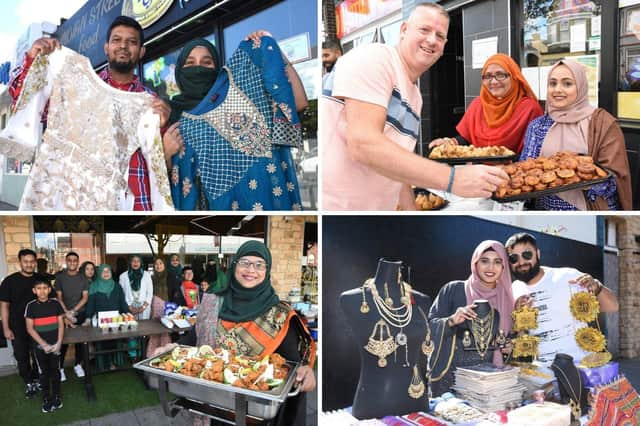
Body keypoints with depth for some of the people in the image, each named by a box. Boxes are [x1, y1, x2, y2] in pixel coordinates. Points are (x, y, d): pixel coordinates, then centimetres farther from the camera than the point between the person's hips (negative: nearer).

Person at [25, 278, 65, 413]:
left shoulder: (55, 303, -3)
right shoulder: (31, 306, -6)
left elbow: (61, 324, 0)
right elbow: (30, 328, -7)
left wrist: (59, 343, -9)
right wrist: (44, 344, -12)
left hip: (55, 345, 1)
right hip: (39, 346, -1)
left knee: (55, 371, 9)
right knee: (44, 372, 9)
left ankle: (56, 396, 23)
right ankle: (46, 399, 20)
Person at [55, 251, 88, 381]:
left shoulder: (83, 277, 2)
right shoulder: (59, 276, -1)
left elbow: (85, 297, -1)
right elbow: (59, 297, -4)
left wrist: (73, 311, -12)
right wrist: (66, 313, -14)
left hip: (80, 314, 2)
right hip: (64, 314, -2)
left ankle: (78, 365, 21)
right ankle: (60, 368, 7)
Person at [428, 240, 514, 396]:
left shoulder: (505, 298, 7)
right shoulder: (453, 289, -4)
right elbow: (430, 325, -6)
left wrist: (509, 347, 0)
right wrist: (451, 321, -22)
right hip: (451, 371, -3)